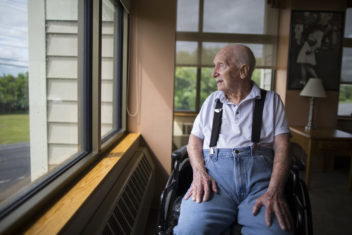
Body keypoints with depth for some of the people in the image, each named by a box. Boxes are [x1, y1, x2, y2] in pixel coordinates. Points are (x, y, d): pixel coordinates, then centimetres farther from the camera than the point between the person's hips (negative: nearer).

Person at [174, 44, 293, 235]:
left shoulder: (272, 100, 13)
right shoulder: (211, 100, 20)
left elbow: (282, 148, 3)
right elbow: (194, 141, 16)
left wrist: (274, 192, -13)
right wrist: (199, 173, -5)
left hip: (259, 175, 0)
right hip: (215, 172, 1)